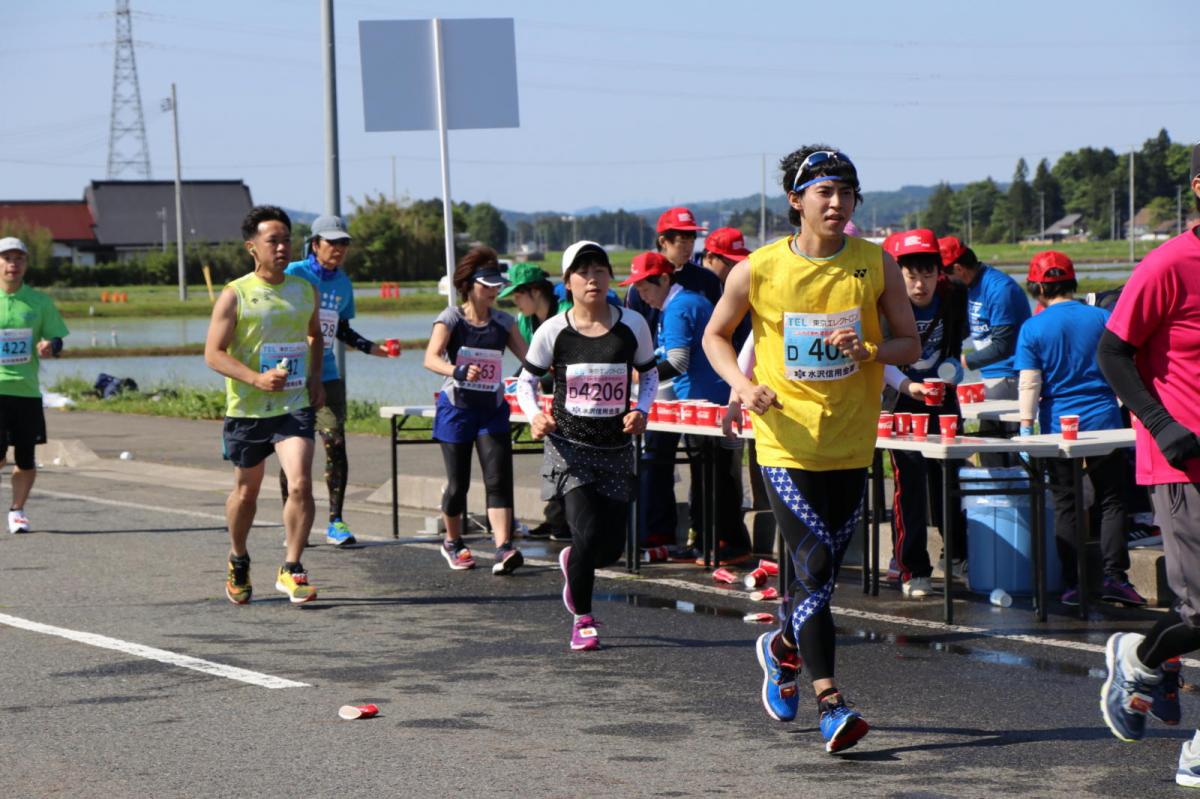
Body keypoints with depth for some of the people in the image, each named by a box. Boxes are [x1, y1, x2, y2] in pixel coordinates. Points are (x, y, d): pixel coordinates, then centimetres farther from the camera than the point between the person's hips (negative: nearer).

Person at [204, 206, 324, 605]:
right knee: (246, 492, 14)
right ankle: (238, 562, 38)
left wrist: (315, 376, 10)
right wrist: (257, 378, -22)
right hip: (247, 408, -1)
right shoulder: (235, 295, -6)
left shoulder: (305, 291, 6)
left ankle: (291, 570, -9)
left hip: (294, 406, 2)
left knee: (300, 485, -18)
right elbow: (213, 354, -9)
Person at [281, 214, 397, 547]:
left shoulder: (342, 283, 11)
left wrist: (375, 349, 9)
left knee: (336, 443, -6)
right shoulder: (294, 275, -7)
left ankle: (335, 522, 0)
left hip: (327, 376, 4)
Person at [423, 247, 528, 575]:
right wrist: (459, 371, -39)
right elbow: (431, 359, -21)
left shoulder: (503, 322, 6)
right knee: (458, 483, 5)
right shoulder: (450, 319, -6)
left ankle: (503, 548, -21)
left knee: (498, 479, -13)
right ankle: (453, 542, 28)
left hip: (492, 410, 2)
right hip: (457, 409, -2)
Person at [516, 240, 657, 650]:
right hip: (569, 446, -2)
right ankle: (581, 618, 4)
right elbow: (527, 379, 7)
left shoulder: (632, 324, -2)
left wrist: (641, 410, -7)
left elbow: (649, 373, 12)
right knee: (589, 531, -18)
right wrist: (535, 415, -13)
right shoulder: (554, 331, -5)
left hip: (616, 449, 2)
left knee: (612, 546, 2)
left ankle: (572, 562, 40)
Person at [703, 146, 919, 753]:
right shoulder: (758, 270, -4)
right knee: (815, 564, -13)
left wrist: (868, 350, -16)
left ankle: (782, 646, 41)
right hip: (786, 438, -3)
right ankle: (830, 704, -13)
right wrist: (742, 384, -9)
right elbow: (715, 335, 10)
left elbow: (911, 344, 5)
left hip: (850, 441, 3)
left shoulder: (876, 264, 0)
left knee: (823, 567, 10)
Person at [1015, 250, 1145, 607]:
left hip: (1059, 427, -1)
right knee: (1112, 501, 7)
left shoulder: (1033, 328, -5)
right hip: (1104, 421, 1)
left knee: (1065, 506, 6)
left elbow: (1030, 383, -9)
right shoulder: (1102, 318, 1)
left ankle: (1072, 584, 4)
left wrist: (1026, 427, -7)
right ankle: (1114, 575, -4)